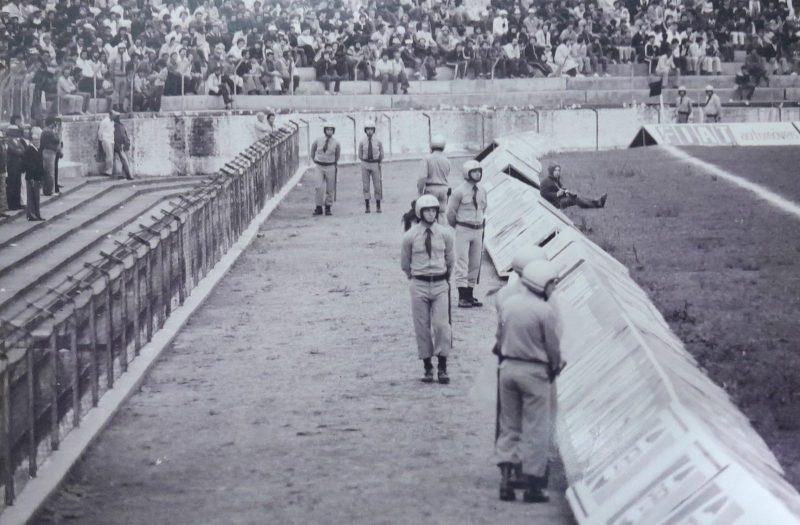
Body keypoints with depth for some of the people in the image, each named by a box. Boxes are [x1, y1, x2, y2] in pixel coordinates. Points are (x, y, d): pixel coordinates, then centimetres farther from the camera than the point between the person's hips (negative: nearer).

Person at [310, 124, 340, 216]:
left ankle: (328, 208, 14)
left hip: (330, 167, 0)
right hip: (319, 167, 0)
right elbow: (313, 149, 17)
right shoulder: (318, 141, -3)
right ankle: (319, 208, -3)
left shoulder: (336, 143, -3)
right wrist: (313, 159, 17)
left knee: (330, 189, 4)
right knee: (319, 187, -10)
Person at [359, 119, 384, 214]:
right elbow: (360, 155, 10)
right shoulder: (362, 143, -1)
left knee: (377, 186, 1)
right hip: (365, 164, 0)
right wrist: (365, 162, 6)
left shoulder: (378, 142, -1)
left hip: (375, 164, 0)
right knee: (365, 186, 0)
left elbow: (381, 155, 11)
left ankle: (378, 206, 10)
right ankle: (367, 207, 4)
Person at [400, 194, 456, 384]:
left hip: (440, 284, 0)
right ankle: (427, 367, 13)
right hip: (419, 285, 0)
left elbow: (450, 259, 14)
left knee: (441, 325, -7)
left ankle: (442, 368, 1)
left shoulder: (445, 233, -1)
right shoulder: (410, 236, -5)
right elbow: (404, 263, 10)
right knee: (422, 327, 4)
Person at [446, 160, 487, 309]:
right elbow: (451, 212, -3)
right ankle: (462, 298, -7)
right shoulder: (459, 192, -12)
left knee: (475, 264, 9)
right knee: (462, 264, -6)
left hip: (478, 230, 6)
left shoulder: (482, 191, 7)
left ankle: (470, 296, 17)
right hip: (463, 230, -6)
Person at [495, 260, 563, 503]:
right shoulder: (546, 311, -15)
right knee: (535, 430, 3)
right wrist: (555, 369, 10)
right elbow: (553, 347, -8)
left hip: (508, 368, 6)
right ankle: (533, 486, 5)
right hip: (534, 371, -6)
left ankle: (505, 478, 7)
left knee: (508, 426, 14)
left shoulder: (508, 304, 2)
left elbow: (500, 337, 10)